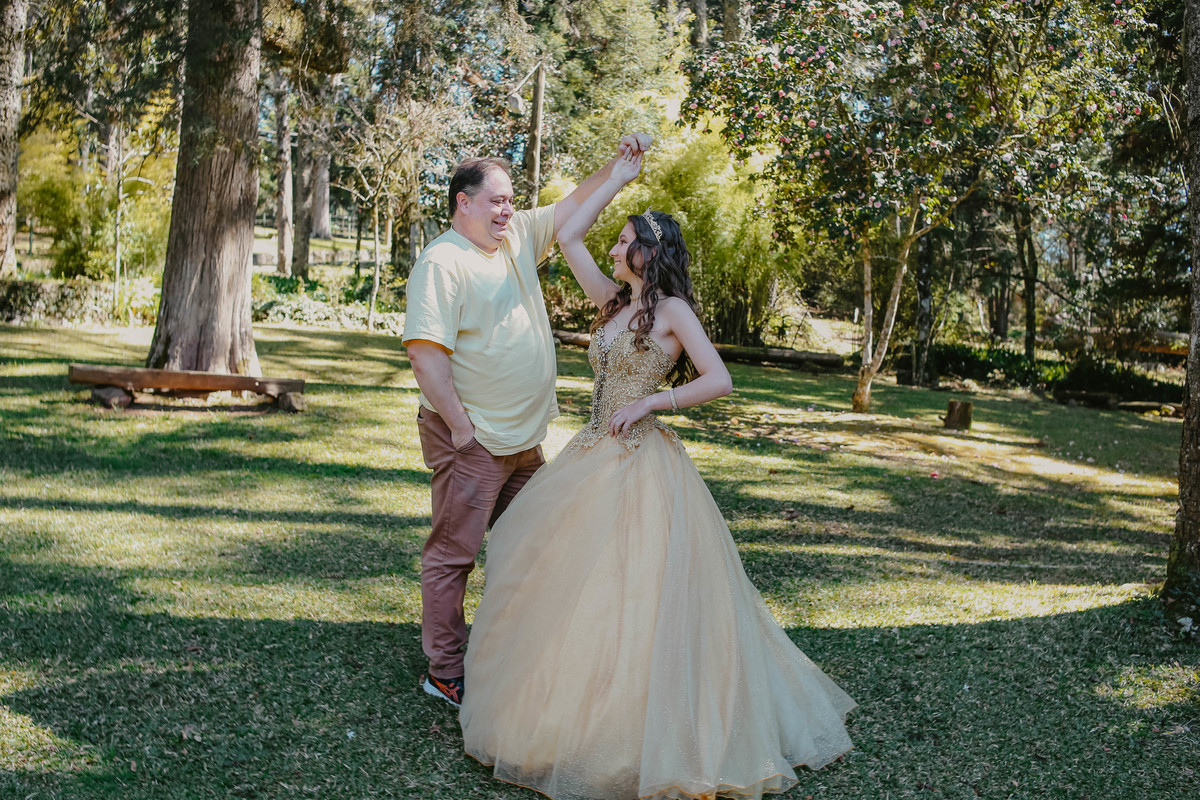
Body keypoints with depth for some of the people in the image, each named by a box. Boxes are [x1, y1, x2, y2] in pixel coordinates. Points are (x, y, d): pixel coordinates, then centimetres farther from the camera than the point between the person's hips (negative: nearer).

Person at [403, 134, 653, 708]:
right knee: (454, 553, 1)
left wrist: (619, 164, 4)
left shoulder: (517, 238, 10)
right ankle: (445, 673, 12)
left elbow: (576, 205, 18)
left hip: (525, 436, 9)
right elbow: (425, 353, -21)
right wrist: (461, 426, -20)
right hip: (473, 440, -9)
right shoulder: (442, 263, -15)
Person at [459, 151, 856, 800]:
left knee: (635, 590, -4)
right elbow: (568, 237, 15)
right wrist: (616, 180, 15)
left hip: (641, 465, -8)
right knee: (563, 575, 11)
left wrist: (649, 401, -14)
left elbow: (719, 380, -13)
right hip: (593, 456, 8)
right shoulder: (612, 302, 12)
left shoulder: (672, 310, -6)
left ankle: (646, 728, 9)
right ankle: (569, 703, 26)